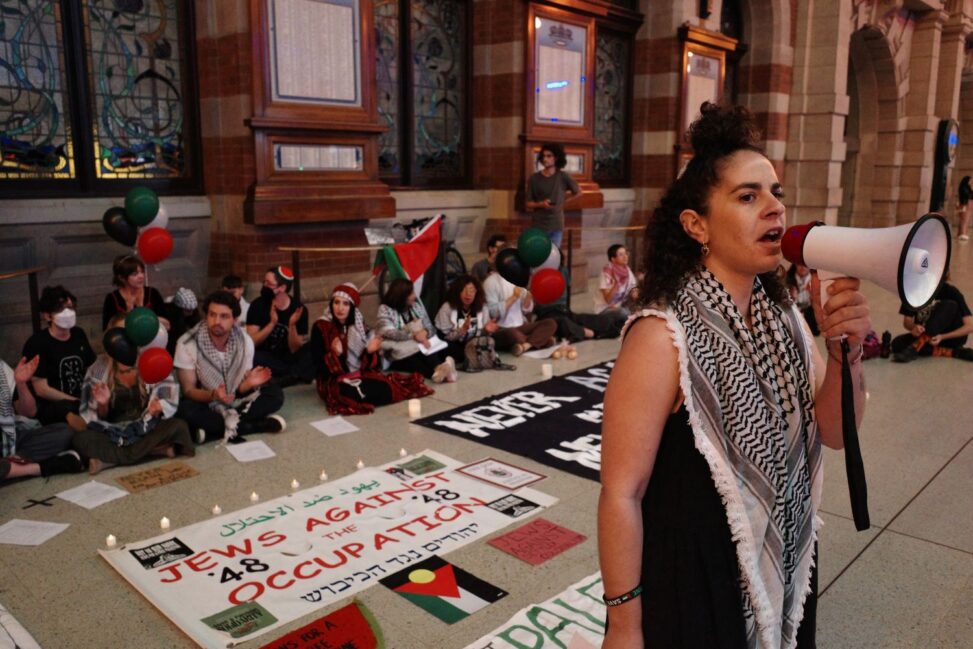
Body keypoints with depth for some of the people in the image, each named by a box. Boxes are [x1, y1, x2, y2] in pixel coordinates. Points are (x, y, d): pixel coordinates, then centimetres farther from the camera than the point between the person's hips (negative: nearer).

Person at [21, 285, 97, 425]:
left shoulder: (79, 334, 10)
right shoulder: (36, 344, -8)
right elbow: (42, 390, -11)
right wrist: (78, 402, -14)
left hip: (84, 400, 7)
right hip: (51, 408, -7)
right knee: (69, 409, -39)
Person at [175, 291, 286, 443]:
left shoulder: (245, 340, -14)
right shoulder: (187, 344, -21)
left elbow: (240, 388, -8)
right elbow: (188, 390, -18)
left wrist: (249, 383, -33)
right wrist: (213, 395, -39)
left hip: (236, 402, 2)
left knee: (276, 393, -18)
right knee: (184, 410, -36)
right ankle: (259, 425, -28)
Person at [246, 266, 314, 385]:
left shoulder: (298, 309, -8)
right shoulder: (258, 305, -8)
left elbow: (295, 350, -10)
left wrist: (292, 325, -26)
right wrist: (272, 323, -27)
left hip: (288, 359, 1)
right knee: (253, 358, -33)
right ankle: (295, 374, -22)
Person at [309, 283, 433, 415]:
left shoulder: (358, 325, 6)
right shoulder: (320, 328, -7)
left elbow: (366, 364, 7)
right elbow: (318, 364, -12)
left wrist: (370, 351, -14)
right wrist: (335, 354, -30)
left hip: (360, 375, 4)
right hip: (334, 381, -4)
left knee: (384, 389, -23)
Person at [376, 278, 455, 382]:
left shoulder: (416, 304, 11)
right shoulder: (385, 310, -4)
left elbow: (430, 327, 6)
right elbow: (390, 333, -21)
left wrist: (425, 332, -19)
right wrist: (414, 335, -31)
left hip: (421, 347, 4)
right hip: (399, 357, -4)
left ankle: (440, 369, -58)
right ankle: (438, 371, -58)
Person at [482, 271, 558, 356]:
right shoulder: (491, 281, -7)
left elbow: (526, 310, 12)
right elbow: (493, 312, -18)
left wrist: (528, 295, -7)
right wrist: (513, 297, -19)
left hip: (520, 326, 7)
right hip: (501, 329, -7)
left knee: (551, 324, -11)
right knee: (512, 334, -40)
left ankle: (525, 345, -28)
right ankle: (541, 340, -16)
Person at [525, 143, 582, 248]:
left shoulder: (563, 177, 0)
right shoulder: (534, 178, 1)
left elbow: (578, 192, 16)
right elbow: (529, 204, 4)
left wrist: (561, 199, 11)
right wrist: (541, 204, -15)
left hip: (556, 227, 0)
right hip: (538, 225, 0)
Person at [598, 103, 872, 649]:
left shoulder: (782, 317, -4)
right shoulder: (664, 337, -26)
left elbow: (834, 431, 2)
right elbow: (621, 492, -22)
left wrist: (847, 349, -17)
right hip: (692, 580, -6)